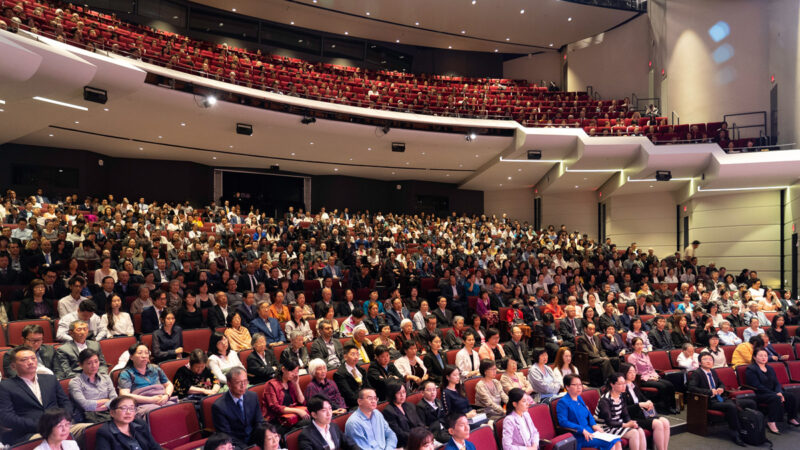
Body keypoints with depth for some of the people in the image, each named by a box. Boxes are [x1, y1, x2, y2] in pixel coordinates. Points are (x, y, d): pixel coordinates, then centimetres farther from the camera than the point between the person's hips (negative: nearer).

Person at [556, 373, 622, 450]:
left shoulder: (579, 398, 18)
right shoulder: (562, 402, -8)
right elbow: (563, 421, -18)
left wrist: (594, 425, 4)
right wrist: (582, 430, -23)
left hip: (590, 431, 8)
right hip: (579, 436, -8)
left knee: (617, 442, -11)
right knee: (610, 443, -22)